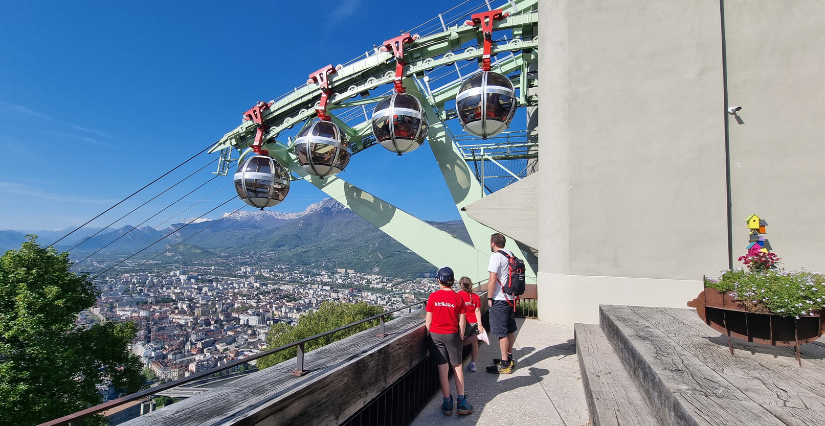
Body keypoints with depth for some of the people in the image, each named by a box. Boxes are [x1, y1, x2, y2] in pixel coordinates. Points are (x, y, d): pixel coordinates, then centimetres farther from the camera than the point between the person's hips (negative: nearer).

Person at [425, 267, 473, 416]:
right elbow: (462, 322, -3)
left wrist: (428, 336, 8)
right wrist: (460, 337, 8)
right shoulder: (457, 297, -5)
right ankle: (461, 402, 13)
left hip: (436, 335, 0)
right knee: (457, 366, 12)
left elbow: (428, 320, -3)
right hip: (452, 335, 0)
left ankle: (447, 403, 13)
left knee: (443, 368, 6)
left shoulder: (433, 296, -6)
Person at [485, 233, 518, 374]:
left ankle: (504, 365, 5)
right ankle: (509, 359, 29)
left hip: (499, 300, -9)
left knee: (502, 333, -2)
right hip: (511, 298, 9)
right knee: (510, 330, 17)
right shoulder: (510, 254, 10)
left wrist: (489, 298, -10)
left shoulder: (495, 257, -15)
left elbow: (492, 281, -20)